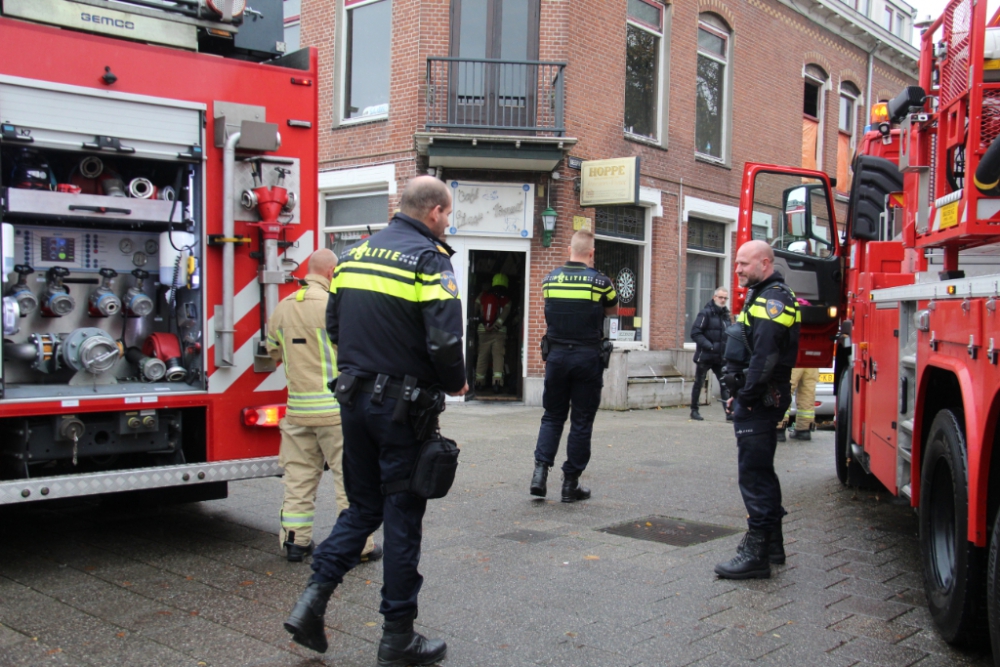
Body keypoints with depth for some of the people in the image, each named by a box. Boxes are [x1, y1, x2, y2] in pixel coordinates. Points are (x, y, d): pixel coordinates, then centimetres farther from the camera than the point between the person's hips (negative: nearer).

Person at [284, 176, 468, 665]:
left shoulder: (355, 253, 11)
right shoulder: (428, 258, -11)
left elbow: (333, 324, 15)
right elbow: (444, 339, -20)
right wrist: (455, 384, -2)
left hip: (353, 398, 6)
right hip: (402, 403, -6)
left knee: (363, 506, 19)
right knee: (402, 517, 4)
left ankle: (314, 597, 7)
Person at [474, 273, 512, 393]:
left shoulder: (482, 296, 5)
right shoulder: (506, 300, -2)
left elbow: (475, 310, 6)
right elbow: (504, 315, -12)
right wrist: (495, 326, -14)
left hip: (483, 331, 2)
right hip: (499, 332, -2)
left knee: (482, 355, 11)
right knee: (498, 356, -3)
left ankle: (479, 382, 15)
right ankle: (497, 381, -16)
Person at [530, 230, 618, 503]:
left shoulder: (550, 279, 3)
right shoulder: (599, 281, -6)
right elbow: (613, 310, 12)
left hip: (556, 356, 3)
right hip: (587, 358, -3)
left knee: (552, 416, 14)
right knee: (581, 423, 5)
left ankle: (540, 470, -1)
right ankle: (570, 484, 9)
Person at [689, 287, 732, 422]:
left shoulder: (726, 314, 12)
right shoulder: (706, 313, -8)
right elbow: (695, 333, -15)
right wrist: (710, 346, -22)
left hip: (720, 357, 5)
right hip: (705, 356, -5)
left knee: (725, 384, -3)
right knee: (699, 383, 7)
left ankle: (729, 412, -3)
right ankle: (694, 410, 17)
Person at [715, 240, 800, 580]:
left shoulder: (773, 298, -15)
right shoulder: (763, 296, 20)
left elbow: (766, 354, -26)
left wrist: (748, 395, -21)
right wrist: (741, 395, 19)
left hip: (759, 402, -11)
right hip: (756, 401, 11)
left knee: (755, 474, -9)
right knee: (762, 471, 18)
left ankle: (756, 553, -5)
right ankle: (771, 542, 29)